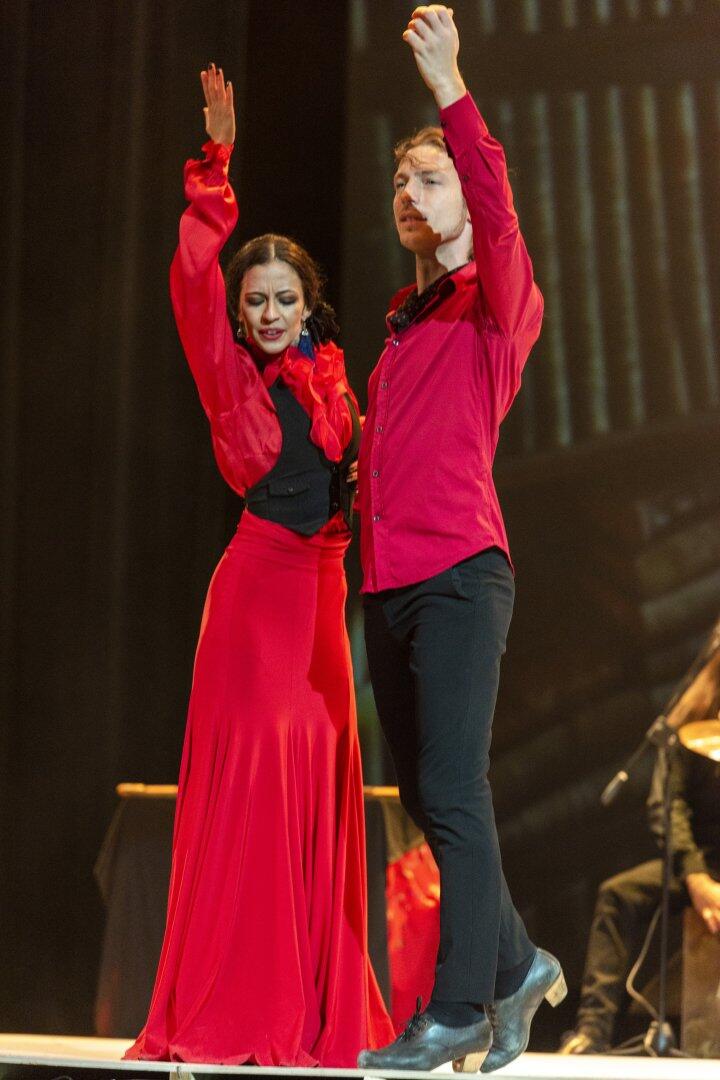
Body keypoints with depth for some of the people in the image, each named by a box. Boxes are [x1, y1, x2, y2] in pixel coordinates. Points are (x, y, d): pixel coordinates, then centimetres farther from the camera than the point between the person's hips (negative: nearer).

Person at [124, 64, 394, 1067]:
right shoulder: (232, 374, 2)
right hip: (259, 579, -5)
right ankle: (226, 1011, -7)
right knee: (246, 775, -8)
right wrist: (215, 170, -13)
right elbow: (193, 280, -10)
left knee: (319, 780, 4)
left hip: (323, 586, 5)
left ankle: (317, 1014, 7)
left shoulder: (332, 384, 16)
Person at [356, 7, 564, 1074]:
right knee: (429, 803, 9)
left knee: (453, 796, -11)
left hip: (457, 575, -7)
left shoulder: (500, 303, 1)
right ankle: (519, 966, 23)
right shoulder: (402, 325, 22)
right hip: (386, 583, 8)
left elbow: (497, 207, -18)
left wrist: (451, 88, -27)